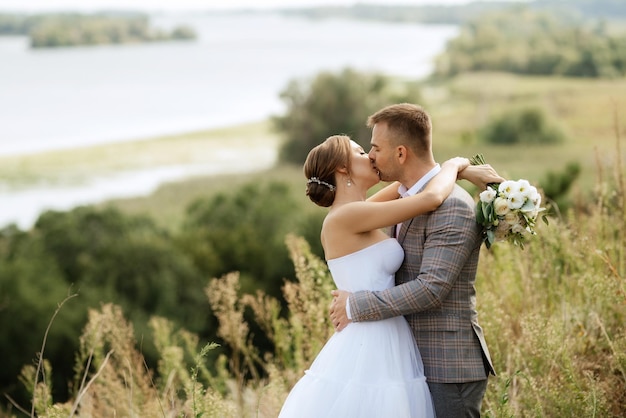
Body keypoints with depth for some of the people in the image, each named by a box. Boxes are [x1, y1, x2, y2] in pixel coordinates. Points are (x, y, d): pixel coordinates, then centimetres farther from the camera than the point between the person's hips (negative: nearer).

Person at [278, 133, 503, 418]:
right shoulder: (345, 216, -14)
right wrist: (454, 165, 3)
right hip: (370, 352, -9)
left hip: (386, 350, 9)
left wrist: (462, 169, 18)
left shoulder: (355, 218, 13)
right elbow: (431, 198, -16)